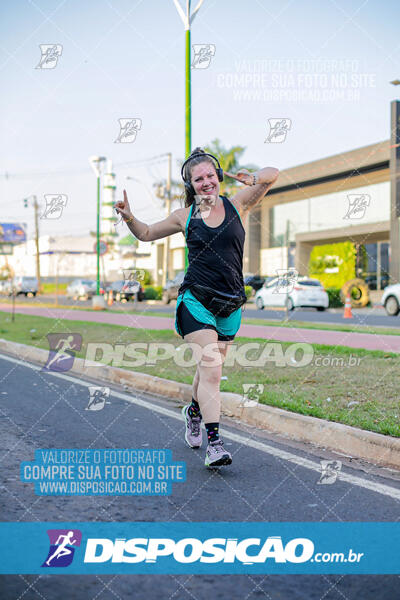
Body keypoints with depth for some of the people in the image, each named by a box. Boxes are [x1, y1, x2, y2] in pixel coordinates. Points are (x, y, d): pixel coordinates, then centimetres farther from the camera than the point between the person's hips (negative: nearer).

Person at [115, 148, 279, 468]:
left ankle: (195, 410, 47)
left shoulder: (237, 205, 2)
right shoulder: (185, 216, 3)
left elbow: (273, 174, -2)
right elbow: (146, 234, 16)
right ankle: (214, 443, -14)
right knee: (211, 370, -16)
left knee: (209, 369, 17)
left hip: (231, 305, 2)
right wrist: (129, 217, -4)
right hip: (196, 302, -2)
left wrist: (256, 179, -24)